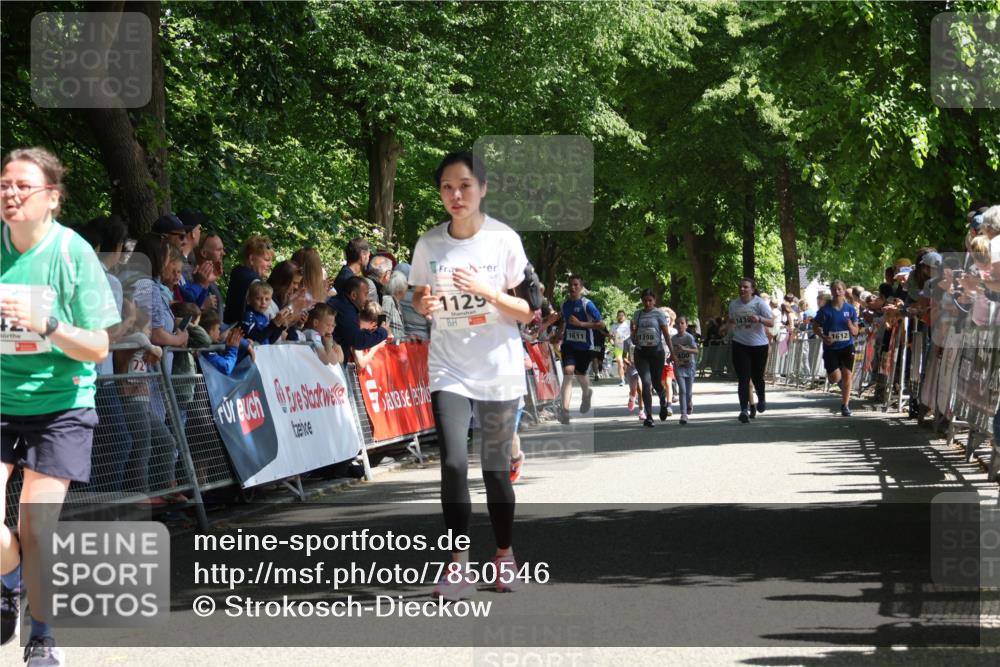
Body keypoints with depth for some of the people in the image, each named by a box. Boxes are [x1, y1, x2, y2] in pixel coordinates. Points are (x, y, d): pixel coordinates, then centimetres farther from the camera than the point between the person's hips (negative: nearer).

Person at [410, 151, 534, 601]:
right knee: (453, 463, -14)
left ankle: (505, 555, 24)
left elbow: (526, 312, -2)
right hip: (449, 369, 1)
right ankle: (459, 567, -9)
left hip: (499, 369, -1)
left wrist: (487, 292, -19)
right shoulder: (429, 244, 0)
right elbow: (419, 298, 13)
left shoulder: (504, 239, -5)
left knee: (495, 466, 6)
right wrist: (424, 304, -11)